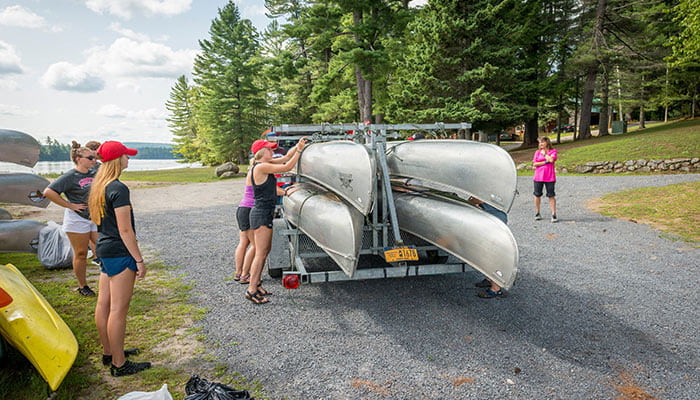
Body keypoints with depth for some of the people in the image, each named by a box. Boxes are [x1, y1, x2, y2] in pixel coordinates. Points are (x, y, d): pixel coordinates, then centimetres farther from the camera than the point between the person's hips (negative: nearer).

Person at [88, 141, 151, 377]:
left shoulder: (99, 187, 11)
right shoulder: (118, 189, -19)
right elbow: (125, 230, -20)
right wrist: (139, 260, -14)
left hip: (105, 249, 10)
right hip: (120, 252, -10)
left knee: (104, 304, 17)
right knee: (118, 309, -2)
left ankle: (108, 352, 32)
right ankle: (119, 364, 8)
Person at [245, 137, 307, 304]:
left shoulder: (265, 164, 11)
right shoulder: (261, 167, -17)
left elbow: (285, 158, 19)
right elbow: (287, 167, -16)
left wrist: (298, 146, 10)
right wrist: (299, 150, -8)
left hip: (265, 213, 10)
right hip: (261, 214, -10)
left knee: (265, 250, 15)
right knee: (261, 253, -6)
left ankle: (256, 284, 24)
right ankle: (251, 290, 1)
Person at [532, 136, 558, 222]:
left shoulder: (553, 151, 3)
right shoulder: (537, 152, 8)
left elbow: (551, 160, -16)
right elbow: (534, 164, -2)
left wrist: (544, 153, -4)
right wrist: (545, 162, -11)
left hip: (549, 177, -3)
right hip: (538, 177, 3)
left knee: (551, 195, -3)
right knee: (537, 195, 8)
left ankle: (554, 214, 0)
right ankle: (537, 213, 21)